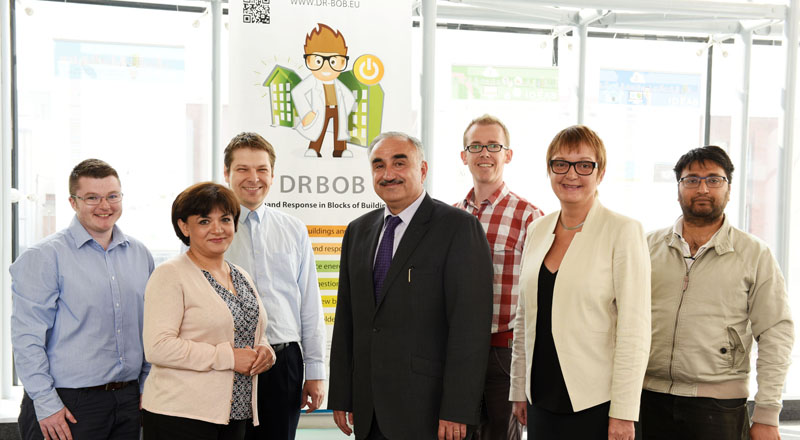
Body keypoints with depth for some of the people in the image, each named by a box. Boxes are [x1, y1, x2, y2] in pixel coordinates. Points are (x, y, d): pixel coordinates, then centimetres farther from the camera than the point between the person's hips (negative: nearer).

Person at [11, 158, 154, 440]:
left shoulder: (140, 254, 10)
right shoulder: (44, 257, -7)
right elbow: (27, 336, -11)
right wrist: (46, 404, -13)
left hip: (129, 402, 5)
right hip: (68, 405, -5)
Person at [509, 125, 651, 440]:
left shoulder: (623, 231, -8)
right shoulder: (537, 230, 9)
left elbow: (634, 328, -12)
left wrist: (623, 413, -14)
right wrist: (519, 390, 13)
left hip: (596, 402, -5)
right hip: (541, 399, 5)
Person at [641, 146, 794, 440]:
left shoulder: (755, 255, 3)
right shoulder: (649, 246, 9)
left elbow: (776, 333, -1)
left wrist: (767, 416, -6)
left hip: (719, 405, -2)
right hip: (650, 399, 2)